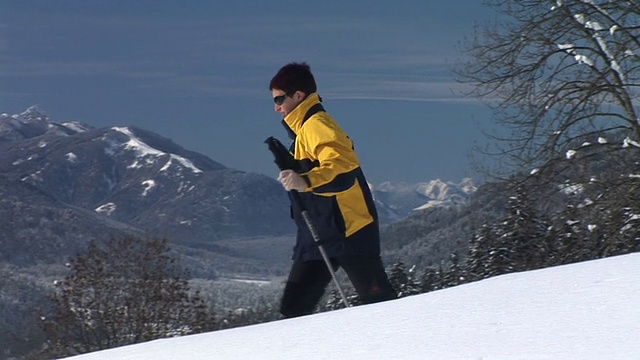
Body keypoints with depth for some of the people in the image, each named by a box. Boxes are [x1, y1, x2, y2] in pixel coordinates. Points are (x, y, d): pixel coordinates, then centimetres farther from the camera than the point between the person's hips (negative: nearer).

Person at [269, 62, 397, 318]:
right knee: (294, 308, 3)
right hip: (318, 239, 10)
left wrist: (306, 181, -38)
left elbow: (343, 166, -28)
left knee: (378, 301, -9)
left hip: (348, 232, -10)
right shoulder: (304, 129, 21)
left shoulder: (316, 125, -11)